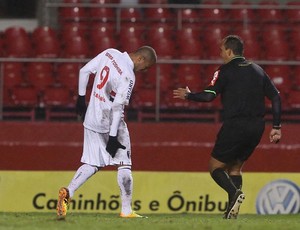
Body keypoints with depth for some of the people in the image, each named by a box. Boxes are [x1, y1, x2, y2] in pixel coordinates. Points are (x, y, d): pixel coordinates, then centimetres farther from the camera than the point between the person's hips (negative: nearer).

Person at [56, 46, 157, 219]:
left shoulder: (109, 53, 2)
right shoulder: (128, 76, -18)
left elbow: (84, 71, 7)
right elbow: (117, 107, -22)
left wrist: (81, 98, 17)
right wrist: (113, 136, -20)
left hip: (92, 119, 7)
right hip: (111, 122, -7)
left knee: (92, 164, 11)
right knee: (124, 164, 5)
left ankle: (68, 192, -10)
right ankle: (126, 210, 4)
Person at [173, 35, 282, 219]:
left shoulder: (226, 71, -5)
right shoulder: (257, 70, 14)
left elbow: (209, 95, -14)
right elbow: (276, 96, 10)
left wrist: (188, 95, 4)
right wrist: (276, 127, 12)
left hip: (235, 125, -6)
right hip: (257, 127, 6)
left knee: (215, 166, 6)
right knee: (235, 167, 18)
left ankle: (234, 192, -23)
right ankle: (232, 212, 4)